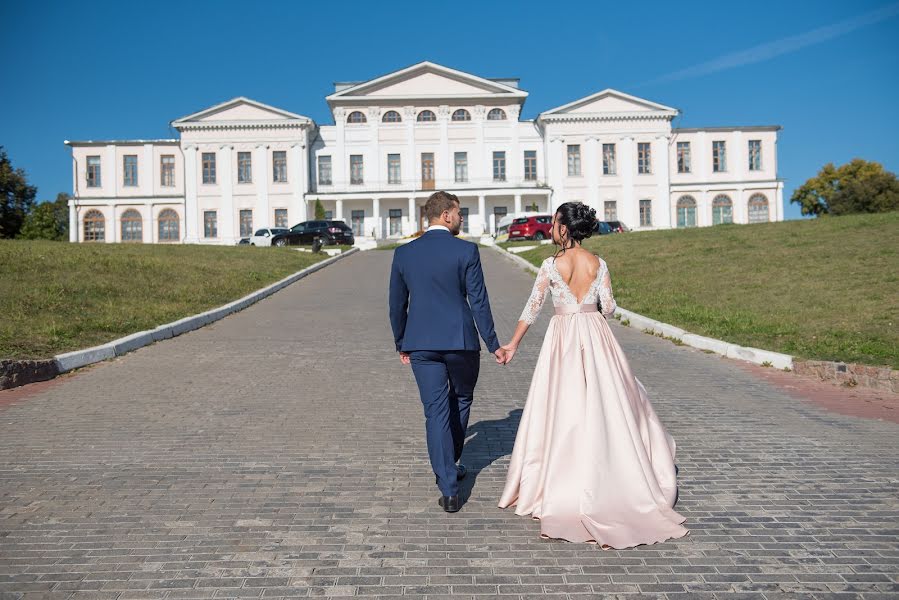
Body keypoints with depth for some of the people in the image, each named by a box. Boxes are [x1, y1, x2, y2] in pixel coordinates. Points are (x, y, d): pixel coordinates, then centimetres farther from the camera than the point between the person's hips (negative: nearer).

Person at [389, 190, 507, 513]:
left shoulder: (404, 253, 3)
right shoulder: (466, 250, -7)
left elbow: (397, 305, 9)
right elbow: (479, 302, -7)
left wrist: (401, 344, 21)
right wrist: (493, 344, 1)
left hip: (420, 344, 2)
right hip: (461, 341, -2)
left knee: (436, 412, 5)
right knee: (461, 400, 22)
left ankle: (449, 489, 3)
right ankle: (450, 464, 36)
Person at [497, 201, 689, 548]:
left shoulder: (551, 265, -8)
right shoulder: (598, 264, -1)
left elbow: (532, 308, -7)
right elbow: (609, 308, -2)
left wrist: (513, 344, 2)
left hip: (563, 338, -2)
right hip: (595, 337, 3)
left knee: (563, 409, 5)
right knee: (604, 406, 12)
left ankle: (561, 485, 12)